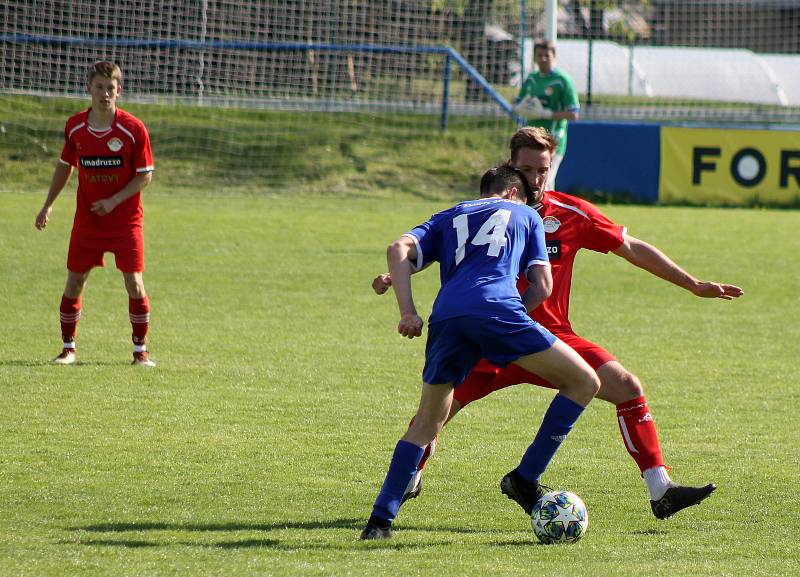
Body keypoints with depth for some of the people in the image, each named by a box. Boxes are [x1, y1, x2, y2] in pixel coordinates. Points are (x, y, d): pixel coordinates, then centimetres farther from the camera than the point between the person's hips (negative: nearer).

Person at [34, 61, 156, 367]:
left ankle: (140, 350, 6)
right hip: (86, 220, 3)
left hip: (126, 219, -3)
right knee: (74, 281, 1)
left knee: (134, 283, -7)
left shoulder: (133, 129, -12)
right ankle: (68, 347, 14)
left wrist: (114, 201, -18)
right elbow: (65, 165, 13)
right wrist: (48, 205, 9)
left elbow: (145, 175, -8)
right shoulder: (74, 127, -2)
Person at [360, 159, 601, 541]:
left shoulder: (448, 218, 33)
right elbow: (542, 286, 18)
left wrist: (408, 312, 7)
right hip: (497, 308, -4)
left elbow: (399, 250, 14)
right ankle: (525, 479, 6)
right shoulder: (525, 215, 28)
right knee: (584, 383, 10)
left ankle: (381, 518, 10)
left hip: (446, 318, 4)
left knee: (427, 423, 20)